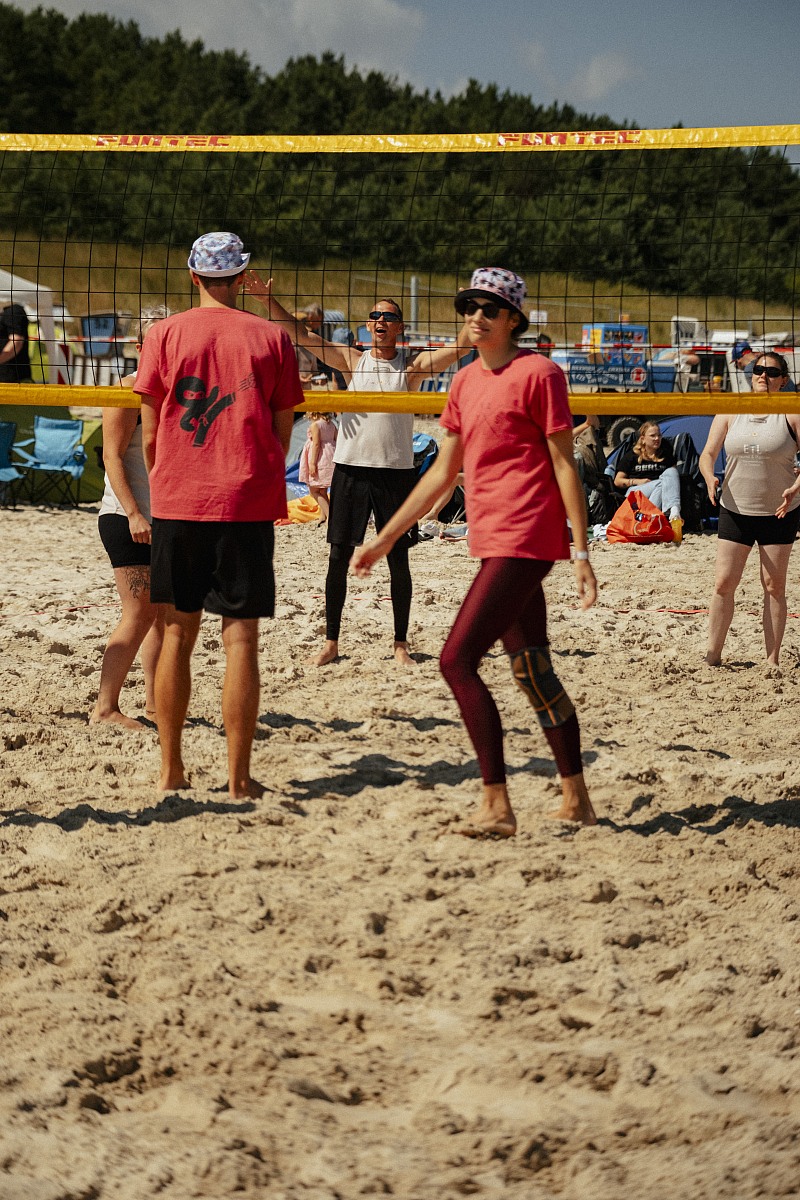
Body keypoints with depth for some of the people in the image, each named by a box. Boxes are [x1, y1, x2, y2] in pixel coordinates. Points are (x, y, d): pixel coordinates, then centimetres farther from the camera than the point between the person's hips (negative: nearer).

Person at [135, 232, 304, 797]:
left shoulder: (164, 335, 2)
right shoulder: (272, 337, 2)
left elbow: (149, 434, 3)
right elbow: (283, 431, 6)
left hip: (177, 501, 1)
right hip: (248, 504, -1)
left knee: (177, 634, 9)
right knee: (241, 637, 1)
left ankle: (171, 770, 12)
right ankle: (239, 776, 1)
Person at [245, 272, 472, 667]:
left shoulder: (412, 366, 3)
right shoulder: (352, 360, 6)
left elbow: (461, 347, -6)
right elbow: (300, 334, 2)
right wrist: (267, 299, -8)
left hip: (395, 471, -1)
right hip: (350, 468, 1)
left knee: (398, 559, 4)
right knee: (338, 556, 2)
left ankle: (400, 645, 13)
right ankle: (331, 644, 11)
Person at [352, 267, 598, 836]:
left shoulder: (539, 373, -7)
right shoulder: (466, 383, 16)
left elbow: (565, 465, -9)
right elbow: (442, 473, 22)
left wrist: (581, 552, -12)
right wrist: (384, 540, 22)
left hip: (523, 542, -9)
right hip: (495, 544, 9)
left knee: (457, 660, -14)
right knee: (533, 671, 12)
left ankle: (497, 807, -12)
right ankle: (577, 801, 20)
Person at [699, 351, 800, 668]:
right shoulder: (730, 411, 3)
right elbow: (708, 454, 2)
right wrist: (710, 478, -19)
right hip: (735, 510, 2)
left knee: (774, 585, 3)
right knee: (724, 583, -3)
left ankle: (772, 660, 8)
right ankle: (712, 657, 3)